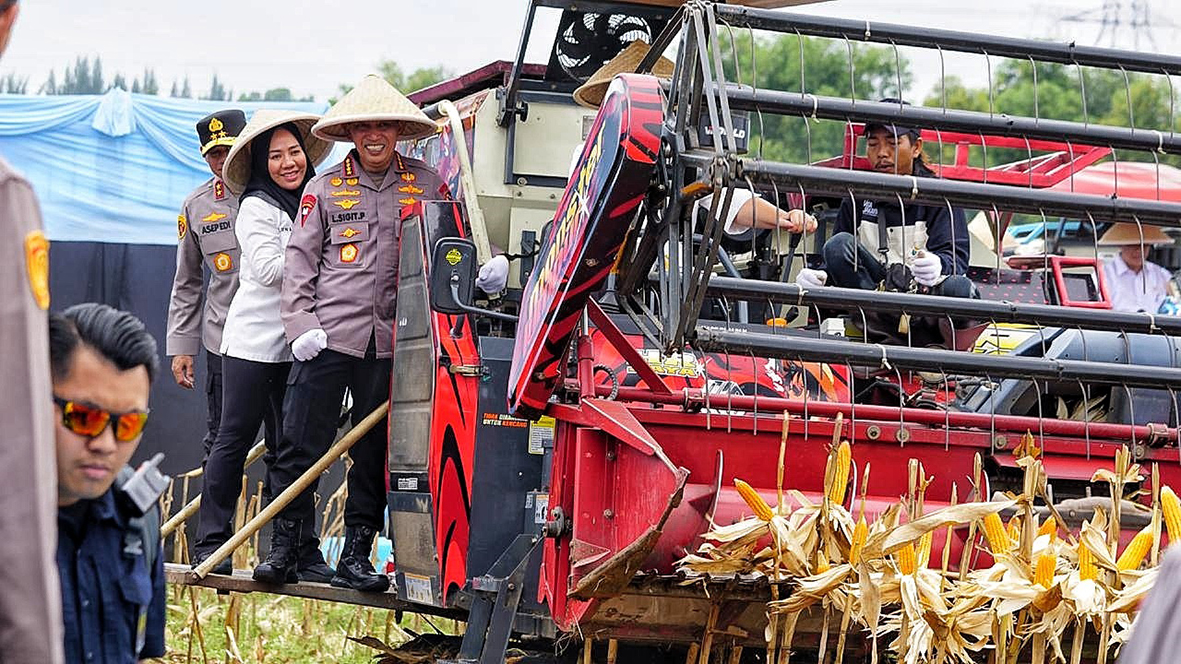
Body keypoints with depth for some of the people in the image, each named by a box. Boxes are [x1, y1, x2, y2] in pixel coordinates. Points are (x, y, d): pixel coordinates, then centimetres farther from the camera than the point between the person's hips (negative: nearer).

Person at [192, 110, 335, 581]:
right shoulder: (257, 207, -5)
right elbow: (268, 269, -16)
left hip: (300, 344, 6)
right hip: (254, 342, -6)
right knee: (235, 439, -1)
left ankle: (302, 550, 9)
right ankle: (211, 543, 6)